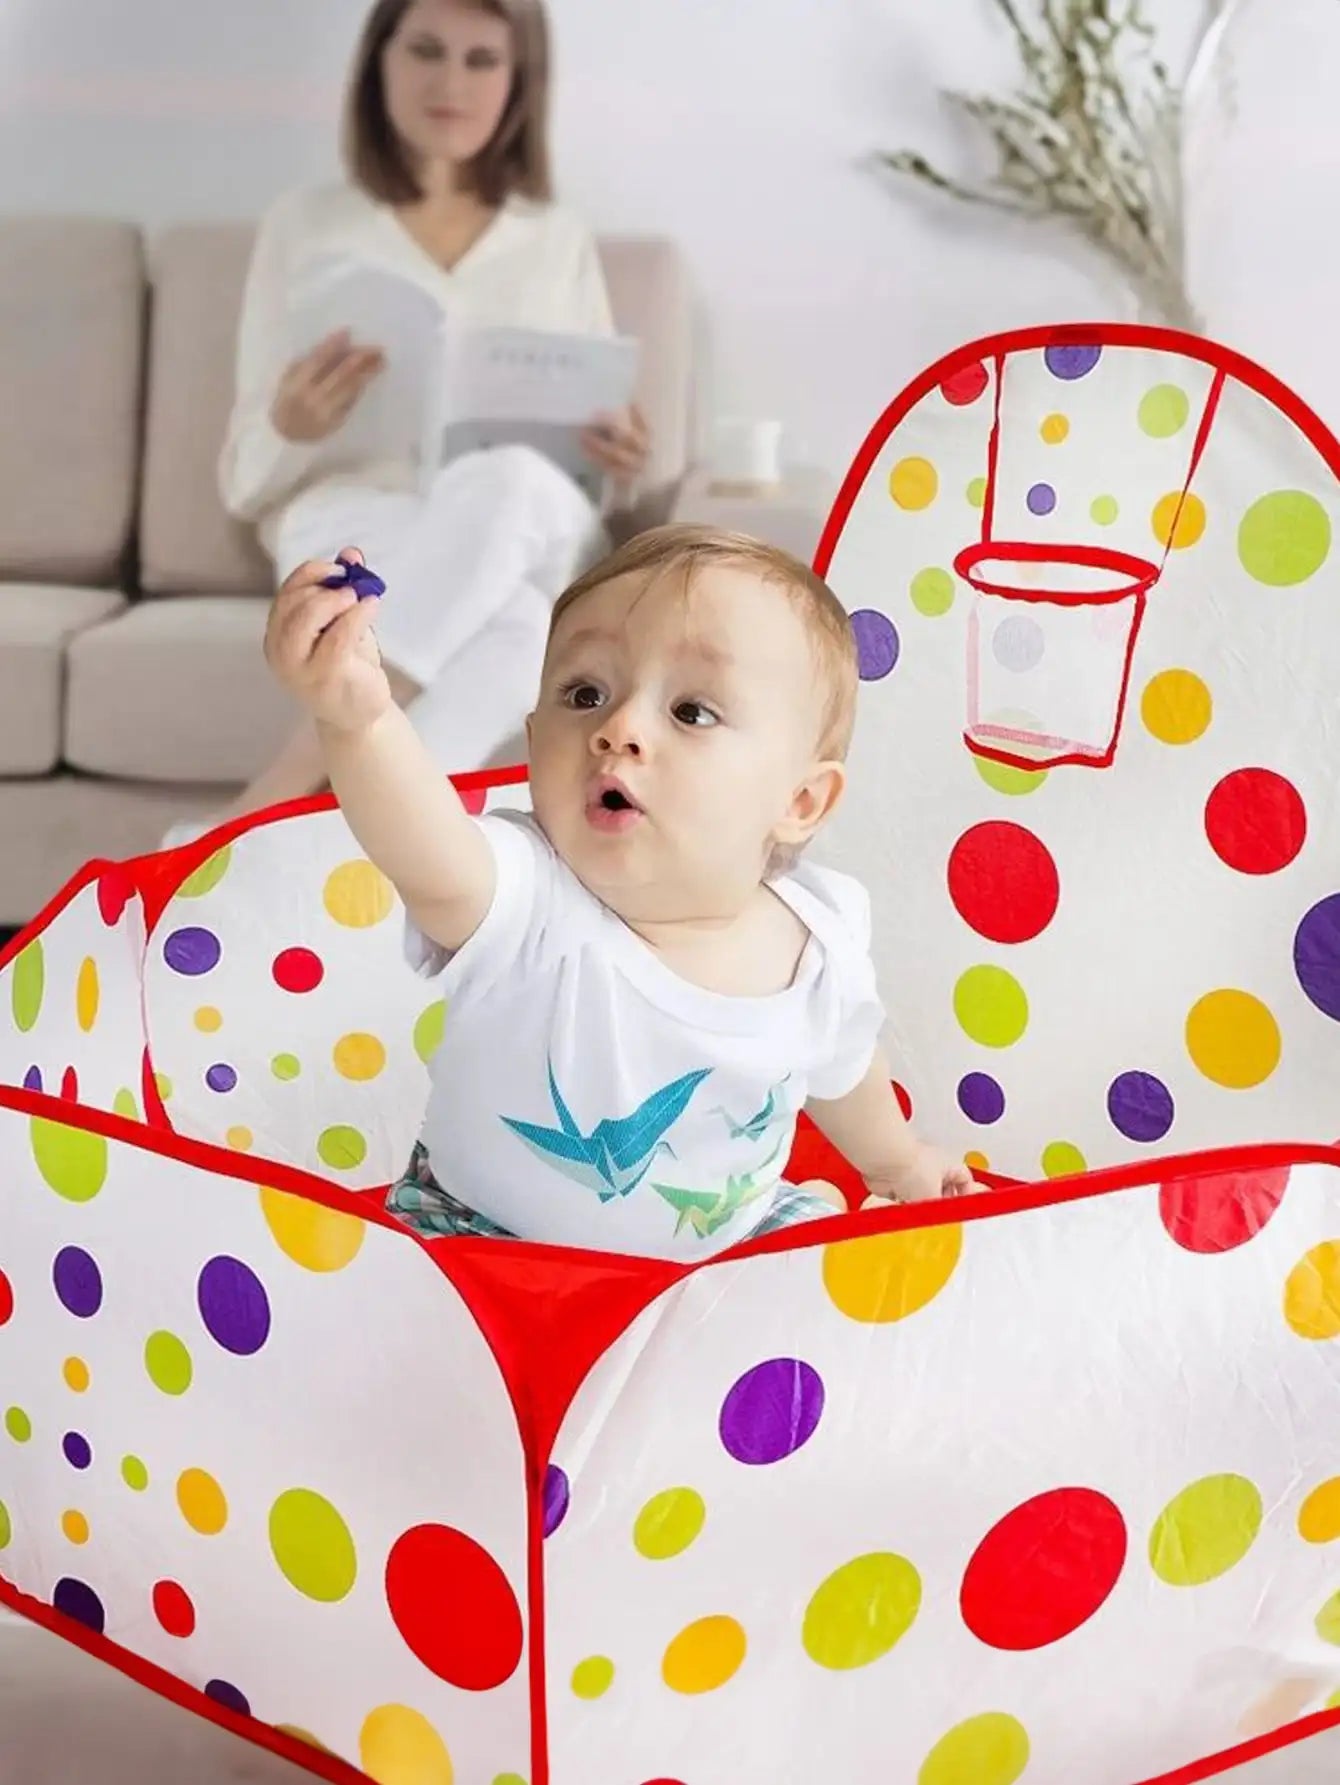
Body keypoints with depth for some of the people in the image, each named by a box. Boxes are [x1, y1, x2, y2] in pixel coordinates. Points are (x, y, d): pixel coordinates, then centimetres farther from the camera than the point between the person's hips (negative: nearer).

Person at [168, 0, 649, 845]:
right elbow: (247, 483, 10)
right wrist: (291, 429, -15)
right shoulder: (306, 227, 13)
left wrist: (622, 472, -7)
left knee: (507, 484, -38)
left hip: (540, 548, 2)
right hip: (351, 533, -2)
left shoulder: (563, 243, 19)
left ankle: (251, 829, -41)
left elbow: (599, 487, 19)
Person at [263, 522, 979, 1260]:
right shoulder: (526, 902, -30)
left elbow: (840, 1070, 9)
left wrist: (896, 1159, 27)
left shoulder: (820, 945, -14)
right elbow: (434, 865, -55)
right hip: (487, 1230, -4)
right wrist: (359, 720, -74)